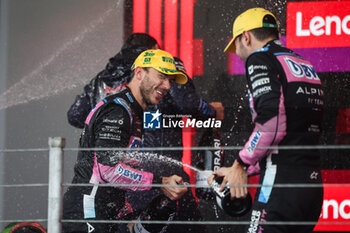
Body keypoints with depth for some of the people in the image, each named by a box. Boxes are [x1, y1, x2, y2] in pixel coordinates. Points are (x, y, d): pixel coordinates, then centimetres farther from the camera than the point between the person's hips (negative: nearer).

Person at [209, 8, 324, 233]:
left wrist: (240, 164, -5)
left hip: (283, 184, -8)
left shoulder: (260, 59, -2)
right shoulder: (306, 66, 23)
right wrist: (236, 171, 26)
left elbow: (272, 123, -17)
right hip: (313, 184, 8)